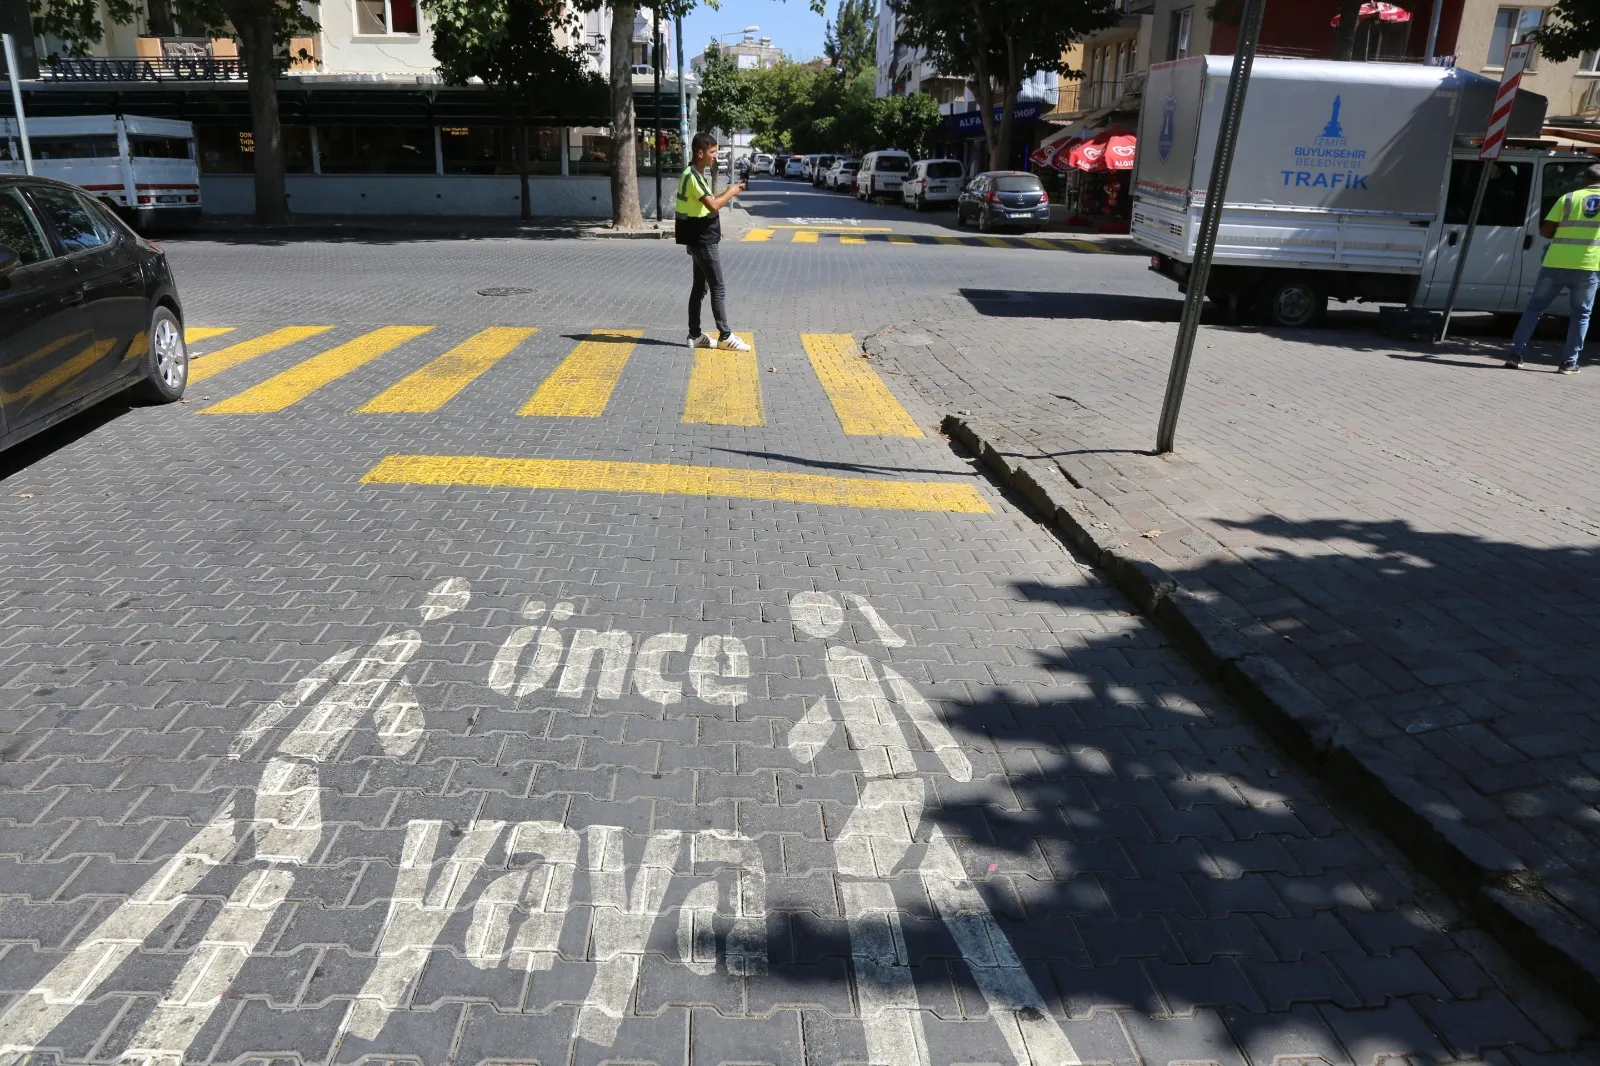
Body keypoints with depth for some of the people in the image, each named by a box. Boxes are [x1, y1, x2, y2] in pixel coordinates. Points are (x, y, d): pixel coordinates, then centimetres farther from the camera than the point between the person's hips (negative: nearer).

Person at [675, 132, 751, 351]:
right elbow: (713, 206, -25)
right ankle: (725, 337, -1)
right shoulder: (692, 176, -18)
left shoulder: (694, 174, 14)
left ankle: (695, 335, 15)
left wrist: (727, 192, 9)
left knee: (700, 287, 11)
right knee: (718, 288, -6)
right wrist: (730, 193, -10)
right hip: (703, 241, -10)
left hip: (701, 240, 10)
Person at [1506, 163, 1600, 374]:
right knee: (1581, 314, 13)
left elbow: (1545, 231, 1)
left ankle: (1516, 355, 4)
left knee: (1535, 307, 11)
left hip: (1555, 264, 0)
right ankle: (1569, 362, 7)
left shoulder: (1568, 198, 7)